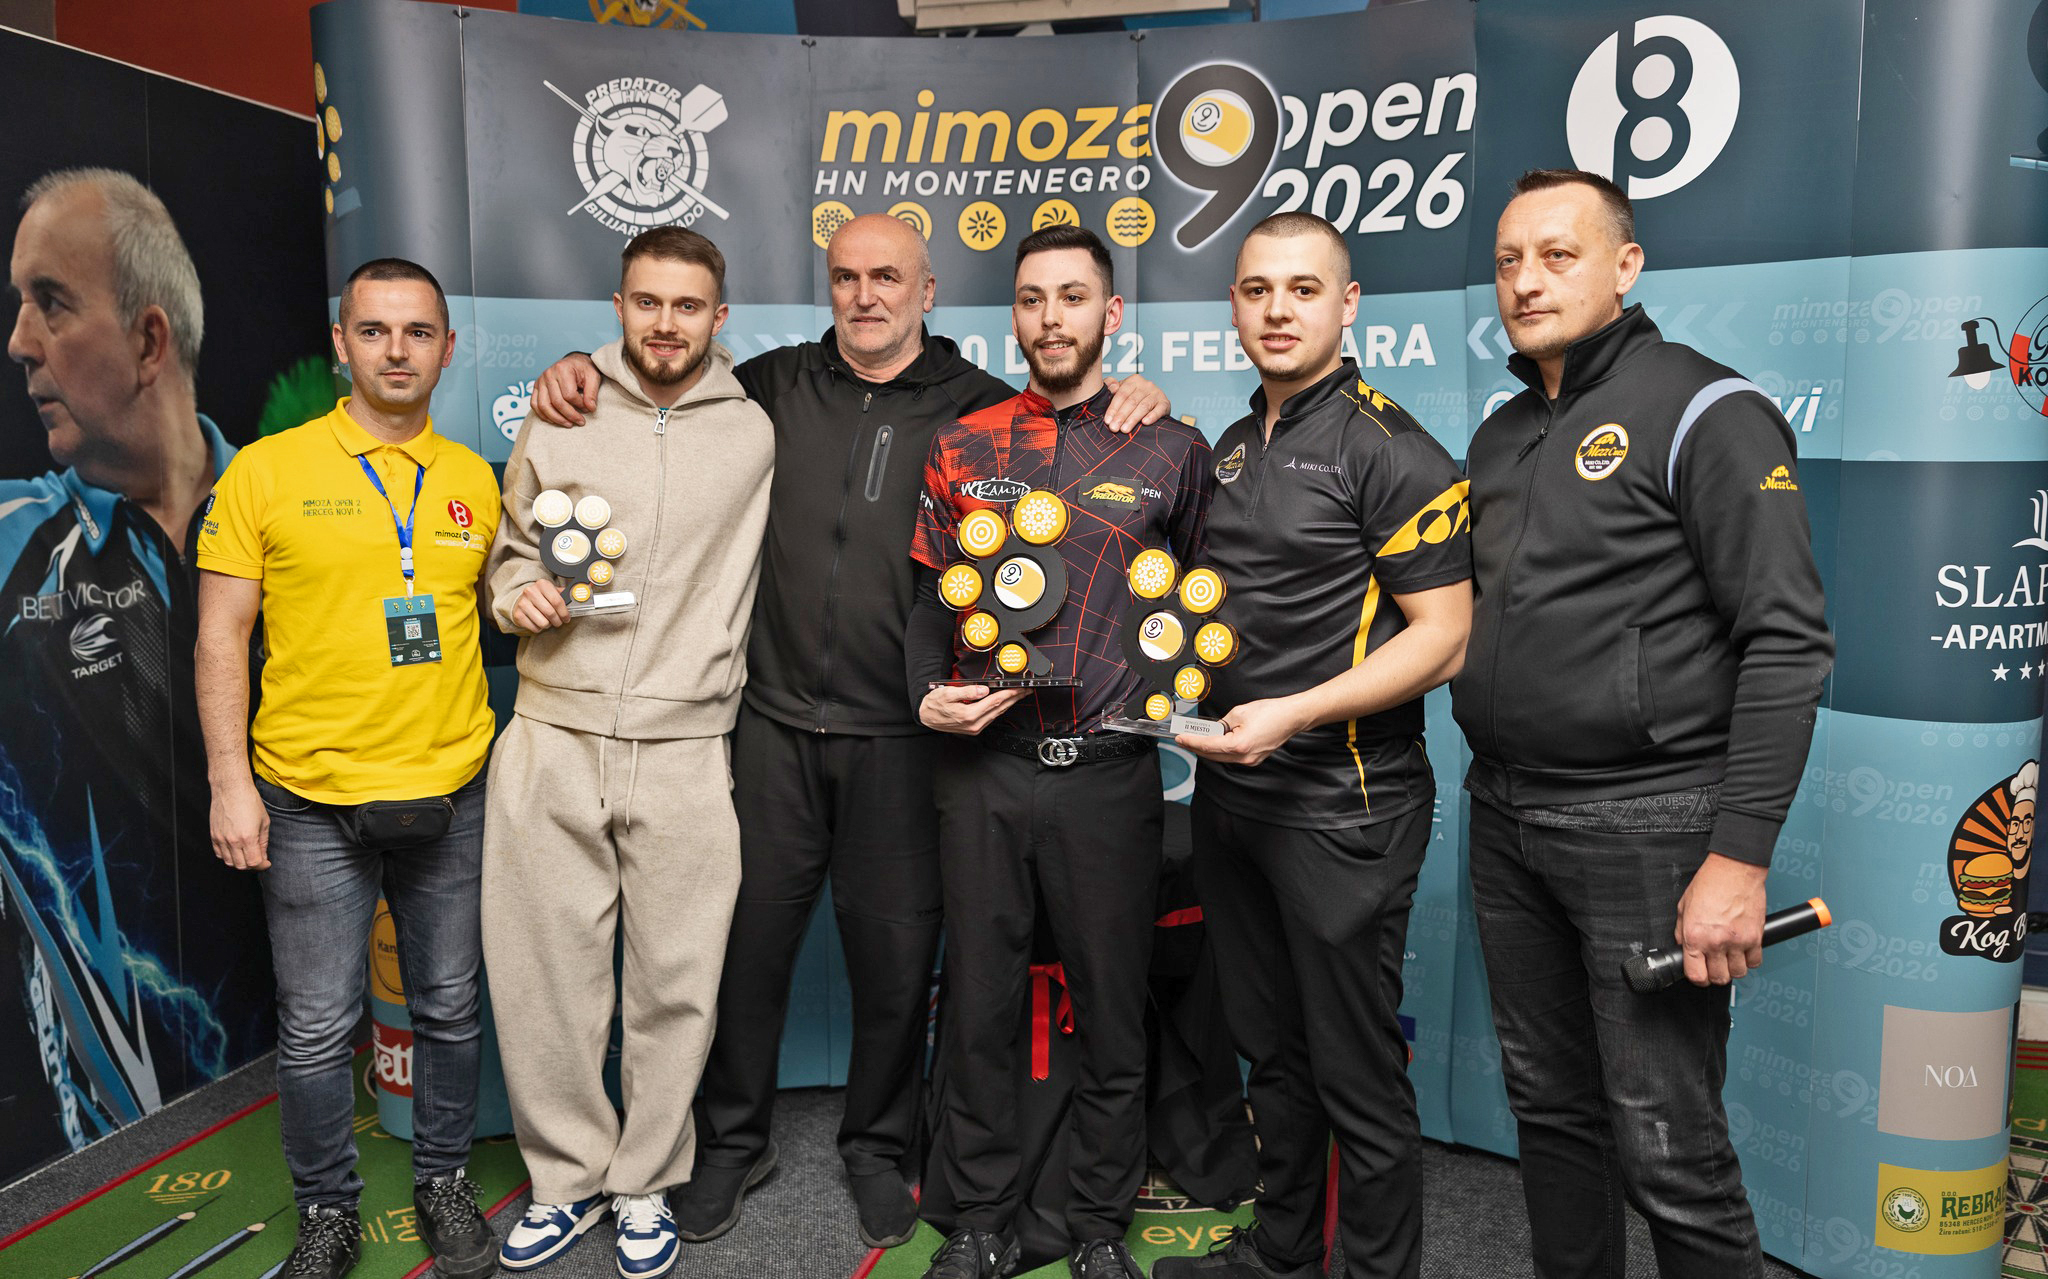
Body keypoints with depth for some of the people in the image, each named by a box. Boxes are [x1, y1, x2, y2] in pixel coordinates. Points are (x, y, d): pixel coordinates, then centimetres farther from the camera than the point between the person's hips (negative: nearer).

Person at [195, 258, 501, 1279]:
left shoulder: (473, 479, 6)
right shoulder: (266, 471, -4)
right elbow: (221, 637, -3)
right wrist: (230, 781, -8)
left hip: (450, 793, 3)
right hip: (311, 801, -2)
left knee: (448, 1006, 14)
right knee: (317, 1028, 7)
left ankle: (444, 1183, 34)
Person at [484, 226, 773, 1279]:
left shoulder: (757, 433, 5)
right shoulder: (557, 423, 9)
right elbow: (510, 549, 16)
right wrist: (517, 593, -3)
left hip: (685, 750, -1)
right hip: (553, 742, 2)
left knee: (675, 985, 6)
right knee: (543, 970, 7)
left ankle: (647, 1186, 27)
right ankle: (569, 1175, 29)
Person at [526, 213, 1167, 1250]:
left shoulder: (977, 407, 4)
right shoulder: (778, 385, 9)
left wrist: (1134, 403, -9)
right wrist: (582, 370, 5)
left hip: (900, 736, -1)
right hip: (776, 725, 2)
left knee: (894, 952, 9)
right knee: (749, 936, 10)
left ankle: (879, 1147, 32)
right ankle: (733, 1141, 32)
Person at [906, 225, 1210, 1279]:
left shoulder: (1172, 450, 3)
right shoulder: (961, 446, 7)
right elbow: (931, 598, 12)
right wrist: (929, 696, -4)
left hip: (1107, 769, -1)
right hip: (981, 765, 2)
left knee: (1112, 1008, 9)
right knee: (978, 1002, 10)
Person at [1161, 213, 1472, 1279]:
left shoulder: (1389, 449, -11)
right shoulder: (1231, 448, 13)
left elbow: (1443, 637, -16)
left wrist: (1292, 714, -23)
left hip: (1341, 809, -7)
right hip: (1230, 795, 8)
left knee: (1357, 1073, 4)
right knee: (1270, 1048, 20)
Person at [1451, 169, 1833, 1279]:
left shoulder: (1704, 410, -8)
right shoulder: (1502, 432, 14)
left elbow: (1786, 644, -14)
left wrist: (1741, 859, -19)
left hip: (1644, 821, -7)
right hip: (1505, 818, 7)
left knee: (1667, 1146, 0)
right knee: (1549, 1106, 17)